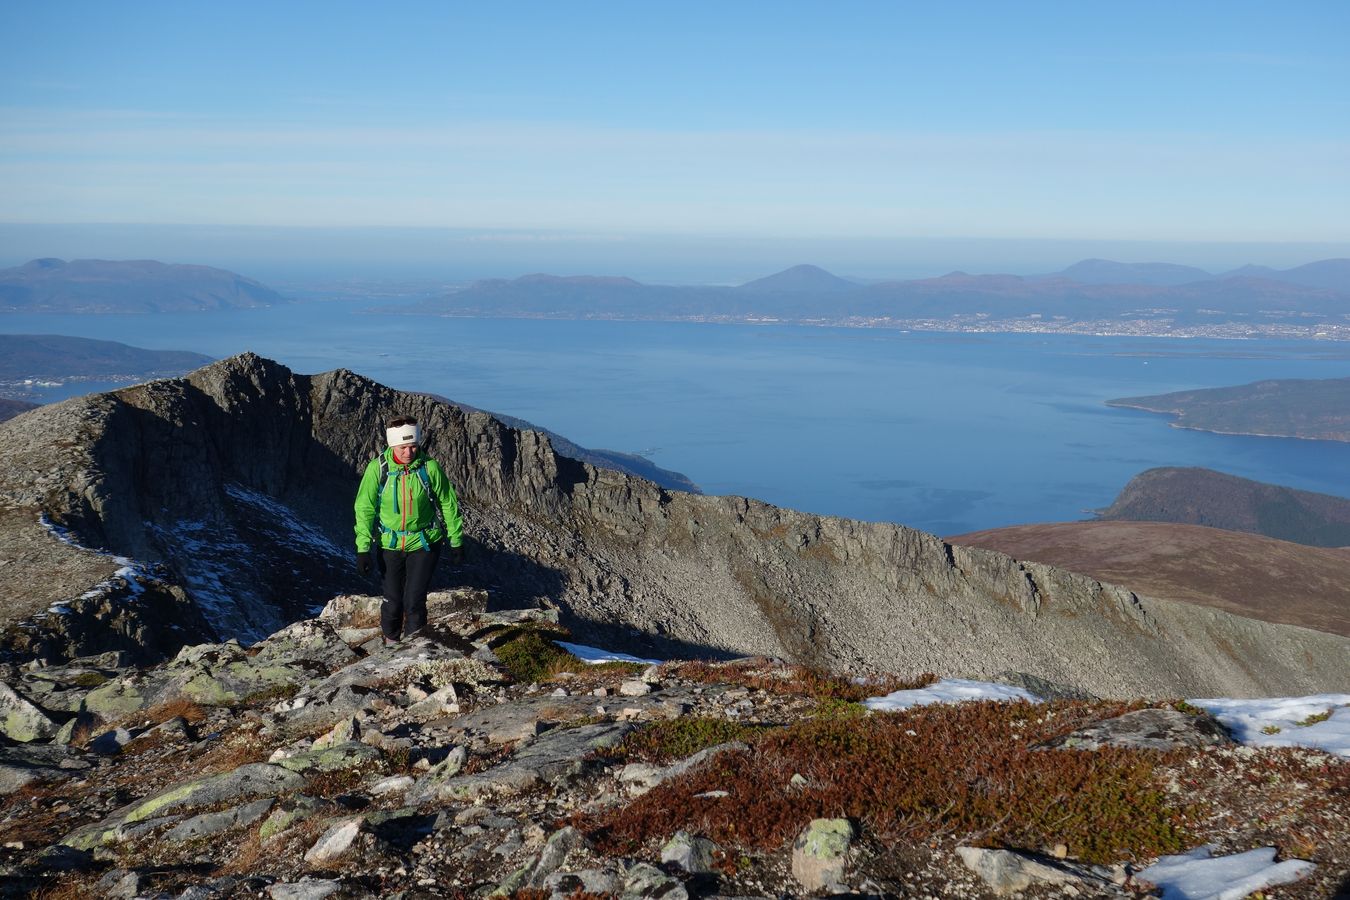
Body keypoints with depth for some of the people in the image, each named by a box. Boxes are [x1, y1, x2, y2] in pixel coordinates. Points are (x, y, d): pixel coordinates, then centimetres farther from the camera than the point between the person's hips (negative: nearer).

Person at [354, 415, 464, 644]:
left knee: (414, 600, -7)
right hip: (390, 545, 1)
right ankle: (390, 641, 34)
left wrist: (456, 542, 4)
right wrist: (363, 548, -11)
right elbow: (365, 508, -7)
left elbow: (449, 504, -2)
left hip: (424, 543, -1)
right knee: (392, 599, 9)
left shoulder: (429, 467, -13)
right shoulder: (377, 468, -13)